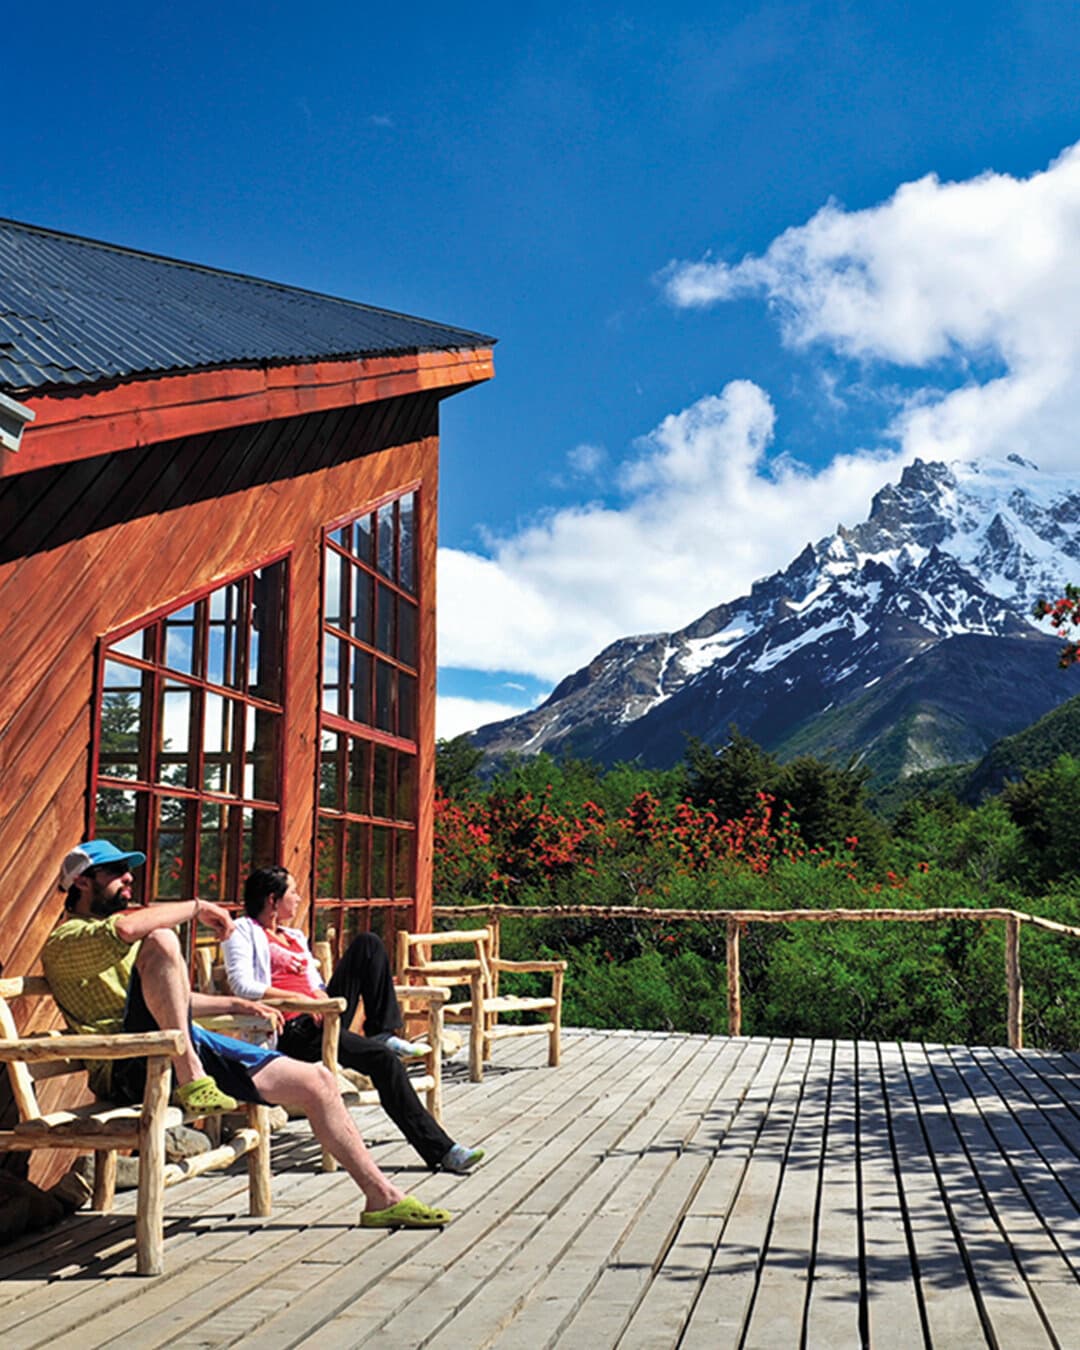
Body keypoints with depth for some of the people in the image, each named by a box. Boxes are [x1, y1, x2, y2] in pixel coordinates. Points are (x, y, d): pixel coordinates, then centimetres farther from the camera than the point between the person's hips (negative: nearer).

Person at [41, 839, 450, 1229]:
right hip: (132, 1068, -8)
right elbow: (124, 929, -25)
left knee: (317, 1081, 1)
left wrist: (234, 1004, 29)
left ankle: (383, 1197, 9)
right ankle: (192, 1081, -31)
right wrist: (197, 908, -13)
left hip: (186, 1047, 8)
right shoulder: (65, 942, -1)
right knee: (160, 940, -31)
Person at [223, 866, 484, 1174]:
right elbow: (242, 985, -11)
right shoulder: (244, 931, 4)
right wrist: (298, 997, -19)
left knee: (368, 944, -4)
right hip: (291, 1031, -8)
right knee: (382, 1059, -26)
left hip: (322, 1018, 8)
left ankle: (383, 1032, -10)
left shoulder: (295, 936, 28)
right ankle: (439, 1149, -24)